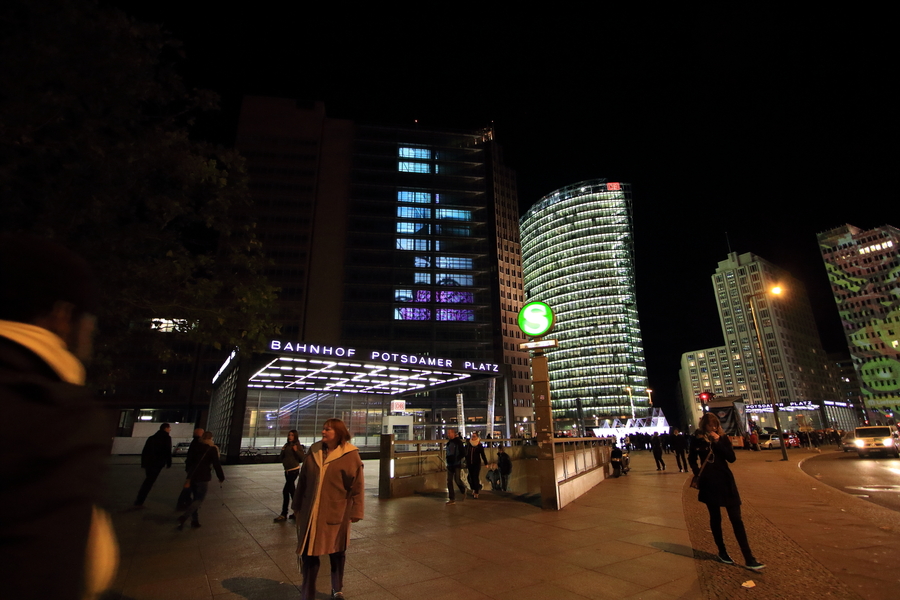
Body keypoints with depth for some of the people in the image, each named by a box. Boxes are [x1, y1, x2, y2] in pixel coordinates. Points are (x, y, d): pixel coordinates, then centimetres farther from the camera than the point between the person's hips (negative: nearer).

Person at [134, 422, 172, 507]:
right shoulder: (166, 438, -5)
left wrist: (143, 463, 22)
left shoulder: (151, 438, 17)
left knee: (147, 481, 22)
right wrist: (169, 463, -2)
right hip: (157, 463, -7)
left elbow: (145, 451, 17)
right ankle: (139, 502, -2)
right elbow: (168, 451, -11)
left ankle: (139, 499, 25)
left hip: (148, 462, 7)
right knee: (149, 482, -2)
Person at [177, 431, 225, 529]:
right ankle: (183, 518, -14)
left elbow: (188, 461, 13)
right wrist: (221, 477, 0)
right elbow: (216, 465, -10)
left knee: (196, 498, 17)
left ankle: (195, 521, 18)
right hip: (203, 478, -6)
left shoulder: (196, 447, 8)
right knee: (200, 499, 2)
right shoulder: (212, 449, -9)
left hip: (192, 476, 6)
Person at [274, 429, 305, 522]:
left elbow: (302, 459, -9)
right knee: (291, 490, 11)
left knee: (285, 491, -8)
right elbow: (282, 458, 15)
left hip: (294, 470, -7)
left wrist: (296, 451, -21)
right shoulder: (286, 445, 11)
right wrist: (282, 451, -1)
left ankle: (284, 514, 1)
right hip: (287, 470, 7)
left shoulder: (297, 445, -6)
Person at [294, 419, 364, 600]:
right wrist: (297, 506, 12)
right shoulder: (313, 452, 1)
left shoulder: (351, 455, -12)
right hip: (310, 512, 3)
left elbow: (357, 487, -10)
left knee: (336, 552, 16)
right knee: (308, 552, 8)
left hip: (336, 512, -2)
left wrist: (355, 512, -10)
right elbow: (302, 481, 9)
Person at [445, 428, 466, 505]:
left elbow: (463, 453, -11)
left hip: (457, 464, -7)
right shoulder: (449, 442, 11)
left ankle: (463, 490, 19)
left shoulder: (458, 442, -10)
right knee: (449, 481, 3)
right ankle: (452, 499, 12)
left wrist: (457, 459, -14)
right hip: (450, 464, 7)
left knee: (457, 479, -13)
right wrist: (446, 454, 9)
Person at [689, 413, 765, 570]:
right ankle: (722, 552, 25)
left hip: (725, 481, 1)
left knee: (736, 519, 0)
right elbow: (692, 458, 12)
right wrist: (697, 472, 0)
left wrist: (718, 442, -18)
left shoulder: (722, 437, 0)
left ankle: (749, 558, 4)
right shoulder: (697, 439, -3)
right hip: (709, 483, 0)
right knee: (715, 518, 11)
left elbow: (732, 458, -10)